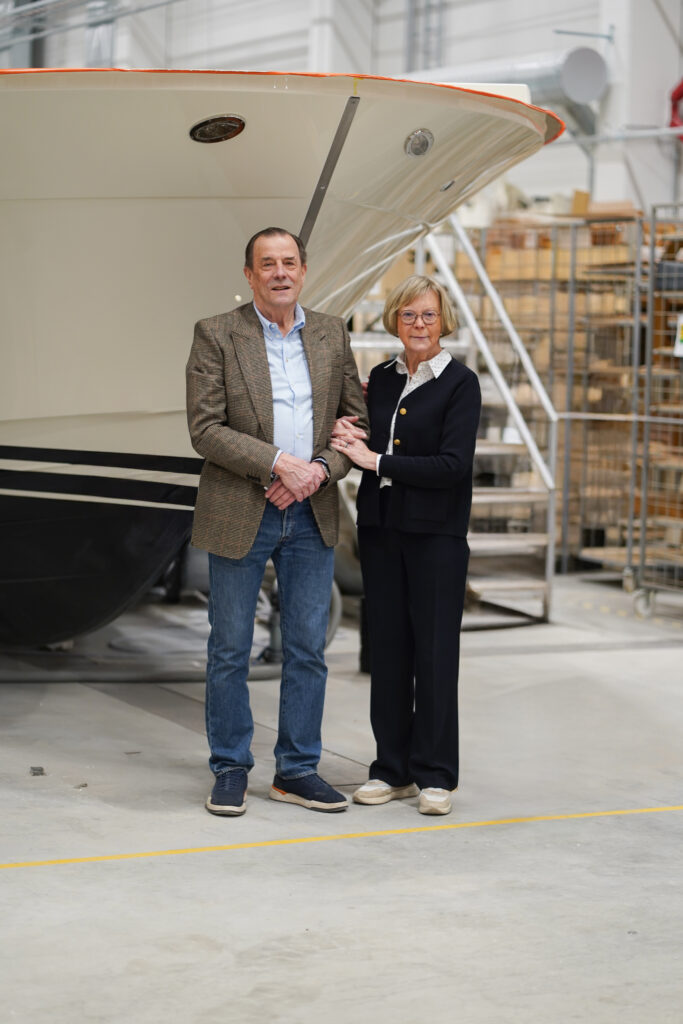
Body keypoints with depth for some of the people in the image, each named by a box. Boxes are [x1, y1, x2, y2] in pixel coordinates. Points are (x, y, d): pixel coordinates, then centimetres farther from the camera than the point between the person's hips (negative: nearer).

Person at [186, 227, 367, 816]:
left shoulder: (332, 335, 9)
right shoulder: (216, 335, -3)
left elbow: (358, 420, 9)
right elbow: (204, 428, -10)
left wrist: (319, 470, -10)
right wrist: (279, 464, -19)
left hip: (312, 516, 3)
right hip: (240, 514, -3)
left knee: (308, 649, 7)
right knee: (230, 650, 4)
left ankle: (297, 770, 18)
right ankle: (230, 770, 17)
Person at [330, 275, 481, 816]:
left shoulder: (460, 383, -6)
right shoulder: (381, 378, 11)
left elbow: (453, 465, -14)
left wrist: (375, 460, -14)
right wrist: (352, 437, -3)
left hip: (435, 533, -5)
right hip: (381, 528, 5)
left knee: (434, 651, -2)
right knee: (388, 649, 7)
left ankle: (435, 775, 7)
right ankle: (393, 769, 15)